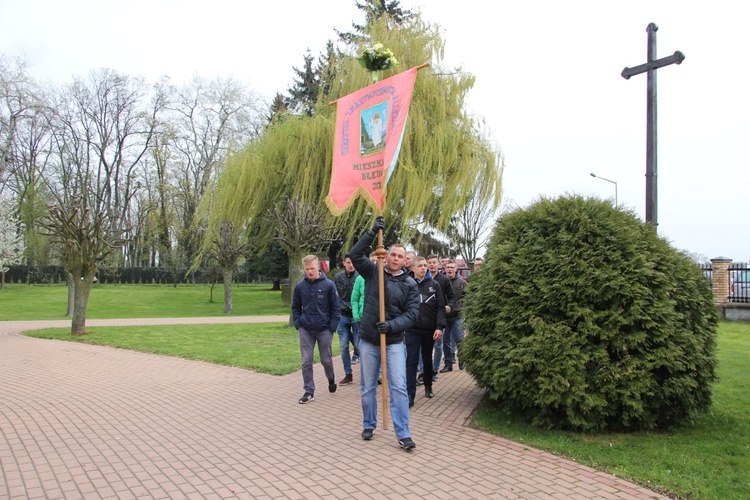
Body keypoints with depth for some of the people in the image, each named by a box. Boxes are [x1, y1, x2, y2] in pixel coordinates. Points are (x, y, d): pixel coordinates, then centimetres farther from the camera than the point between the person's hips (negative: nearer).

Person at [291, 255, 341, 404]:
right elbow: (295, 307, 11)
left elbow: (336, 307, -3)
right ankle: (309, 391, 12)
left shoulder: (328, 285, -8)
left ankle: (331, 379, 39)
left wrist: (332, 326, -9)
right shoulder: (300, 286, 0)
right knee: (306, 362, 2)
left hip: (324, 330, -2)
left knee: (326, 360, 10)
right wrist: (298, 323, 0)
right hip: (305, 331, 2)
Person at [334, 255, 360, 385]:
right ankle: (348, 374, 16)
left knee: (358, 344, 0)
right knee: (344, 347, 5)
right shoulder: (338, 277, 2)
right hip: (342, 316, 3)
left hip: (357, 316, -2)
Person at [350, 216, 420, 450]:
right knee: (368, 387, 12)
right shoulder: (373, 271, 2)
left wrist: (392, 326, -22)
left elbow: (412, 313, -6)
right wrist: (372, 233, -15)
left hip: (394, 342, -1)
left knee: (399, 387, -5)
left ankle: (403, 434, 3)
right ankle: (369, 425, 29)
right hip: (368, 340, 1)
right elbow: (354, 255, -9)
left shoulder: (410, 284, 0)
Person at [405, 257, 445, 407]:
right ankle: (410, 394, -3)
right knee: (412, 361, -4)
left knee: (427, 359, 16)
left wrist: (440, 327, -11)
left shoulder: (434, 285, 2)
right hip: (412, 329, -1)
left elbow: (440, 307, -2)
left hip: (430, 330, 2)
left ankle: (428, 386, 34)